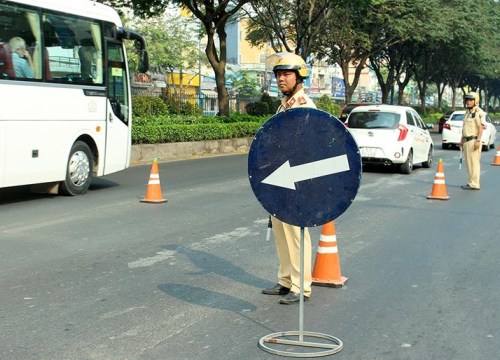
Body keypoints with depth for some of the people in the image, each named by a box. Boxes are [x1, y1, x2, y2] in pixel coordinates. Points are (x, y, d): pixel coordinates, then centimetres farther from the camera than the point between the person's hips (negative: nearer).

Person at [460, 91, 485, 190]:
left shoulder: (478, 112, -10)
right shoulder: (467, 112, 17)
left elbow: (481, 127, -16)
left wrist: (478, 140, -22)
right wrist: (462, 140, 20)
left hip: (474, 141, -9)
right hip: (466, 141, 9)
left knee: (474, 162, -8)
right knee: (468, 163, 12)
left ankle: (474, 184, -6)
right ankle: (471, 182, 19)